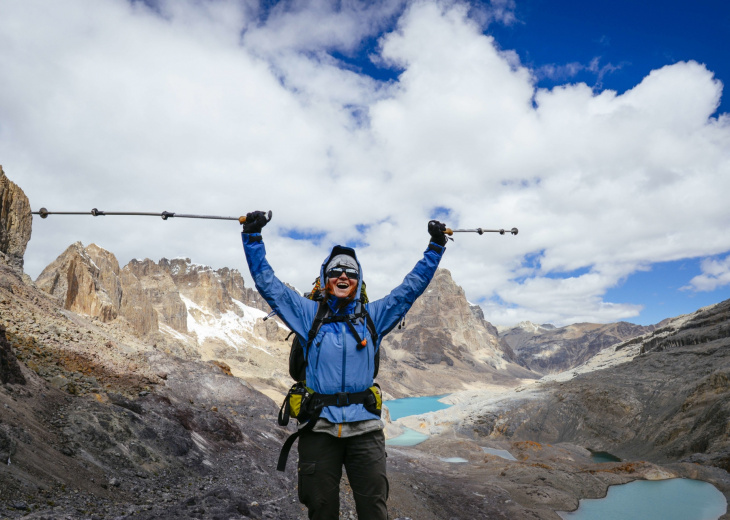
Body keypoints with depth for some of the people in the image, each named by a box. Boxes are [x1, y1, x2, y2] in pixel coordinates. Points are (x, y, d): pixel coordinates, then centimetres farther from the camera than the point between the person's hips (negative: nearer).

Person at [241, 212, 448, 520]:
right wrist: (252, 236, 3)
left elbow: (413, 285, 13)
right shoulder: (308, 314, 9)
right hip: (319, 426, 0)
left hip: (365, 427, 1)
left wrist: (436, 247, 12)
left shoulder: (373, 317, 11)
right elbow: (267, 283, 7)